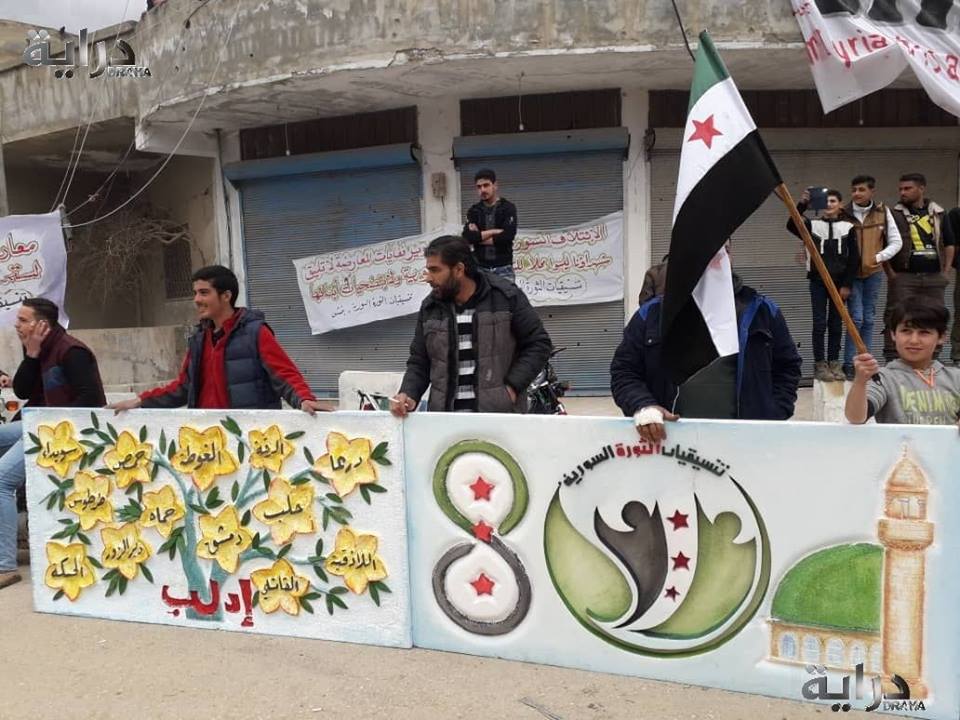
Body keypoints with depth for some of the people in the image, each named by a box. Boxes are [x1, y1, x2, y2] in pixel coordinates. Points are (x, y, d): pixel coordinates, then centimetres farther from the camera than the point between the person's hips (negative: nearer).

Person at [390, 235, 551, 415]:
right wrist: (409, 395, -5)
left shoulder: (506, 297, -3)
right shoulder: (430, 308, 8)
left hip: (500, 414, -3)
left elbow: (539, 343, 0)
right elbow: (419, 362, 14)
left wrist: (512, 387, -8)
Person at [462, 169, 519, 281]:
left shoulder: (508, 208, 0)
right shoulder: (474, 211, 9)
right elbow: (467, 237, -6)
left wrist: (478, 237, -8)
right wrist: (493, 231, -12)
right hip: (480, 267, 2)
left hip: (503, 268, -2)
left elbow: (508, 236, -15)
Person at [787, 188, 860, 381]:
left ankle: (834, 363, 16)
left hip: (839, 282, 1)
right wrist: (802, 204, -30)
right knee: (819, 324, -2)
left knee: (836, 324, 7)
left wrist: (847, 284, -3)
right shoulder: (812, 225, 2)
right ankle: (819, 365, 4)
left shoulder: (848, 227, 3)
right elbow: (791, 225, -17)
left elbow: (854, 258, 2)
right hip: (818, 282, -1)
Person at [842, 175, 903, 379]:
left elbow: (896, 242, 4)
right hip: (851, 274, -3)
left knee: (868, 319, 8)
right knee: (856, 318, -9)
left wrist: (879, 257, -11)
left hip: (873, 273, 3)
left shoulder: (883, 212, 1)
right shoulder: (843, 214, -7)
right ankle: (849, 364, 1)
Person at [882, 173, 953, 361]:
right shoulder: (894, 214, 0)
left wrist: (946, 270, 9)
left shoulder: (938, 213, 10)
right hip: (903, 277, -4)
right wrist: (890, 272, -8)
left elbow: (949, 243, 18)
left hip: (934, 277, 4)